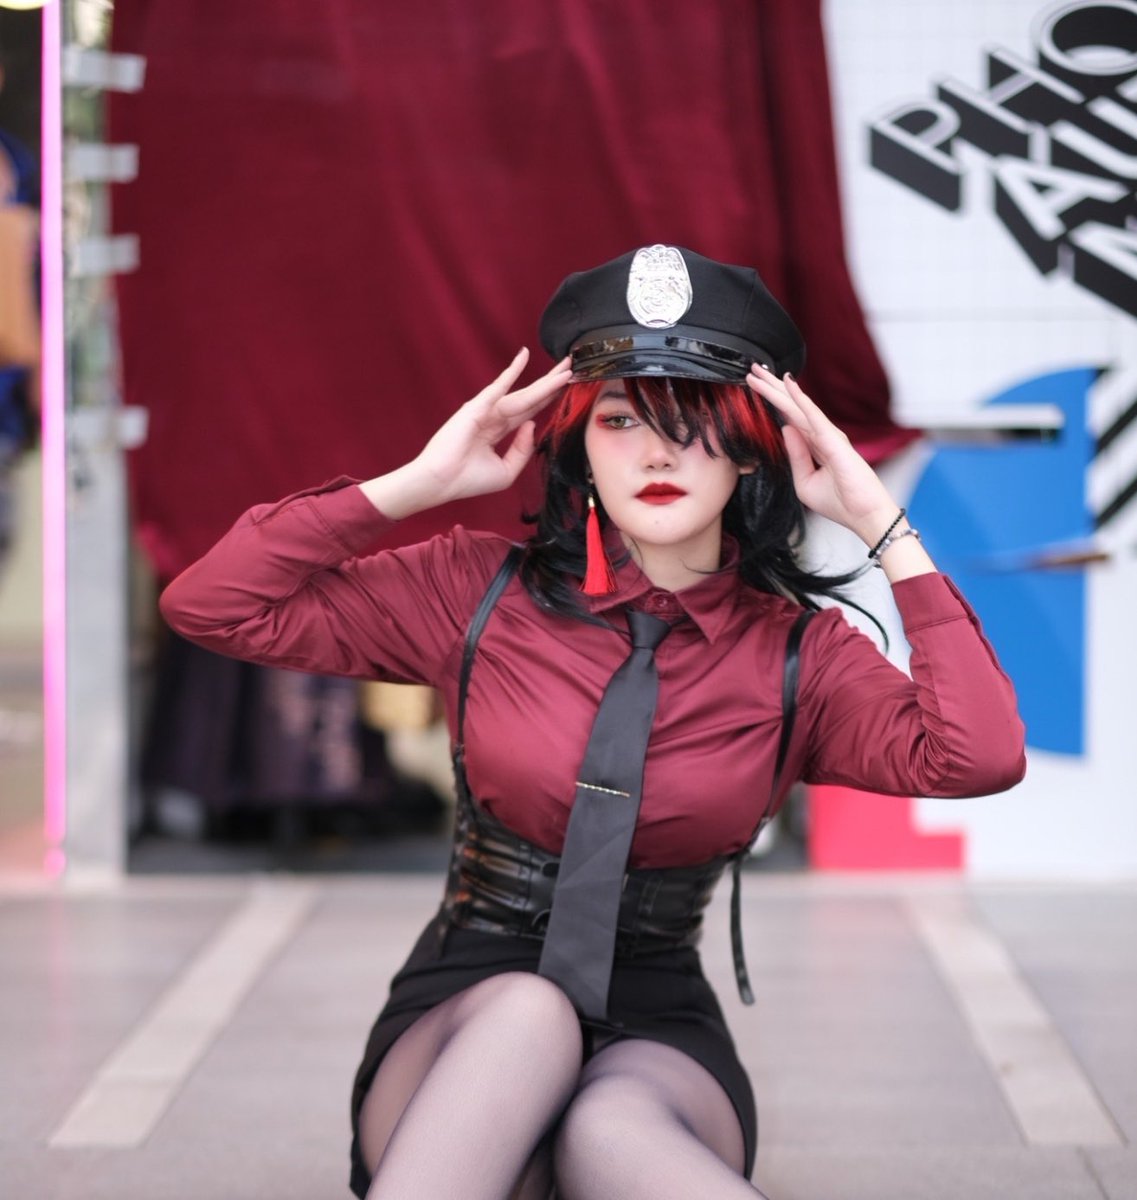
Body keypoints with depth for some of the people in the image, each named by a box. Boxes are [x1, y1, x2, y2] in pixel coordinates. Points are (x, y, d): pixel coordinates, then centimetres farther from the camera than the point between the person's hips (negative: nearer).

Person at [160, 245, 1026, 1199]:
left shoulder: (798, 654, 1)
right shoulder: (481, 592, 1)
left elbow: (979, 757, -18)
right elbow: (210, 606, -4)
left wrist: (879, 522, -13)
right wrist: (419, 483, -8)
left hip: (658, 1035, 0)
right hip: (467, 1018, 0)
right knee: (530, 1010, -37)